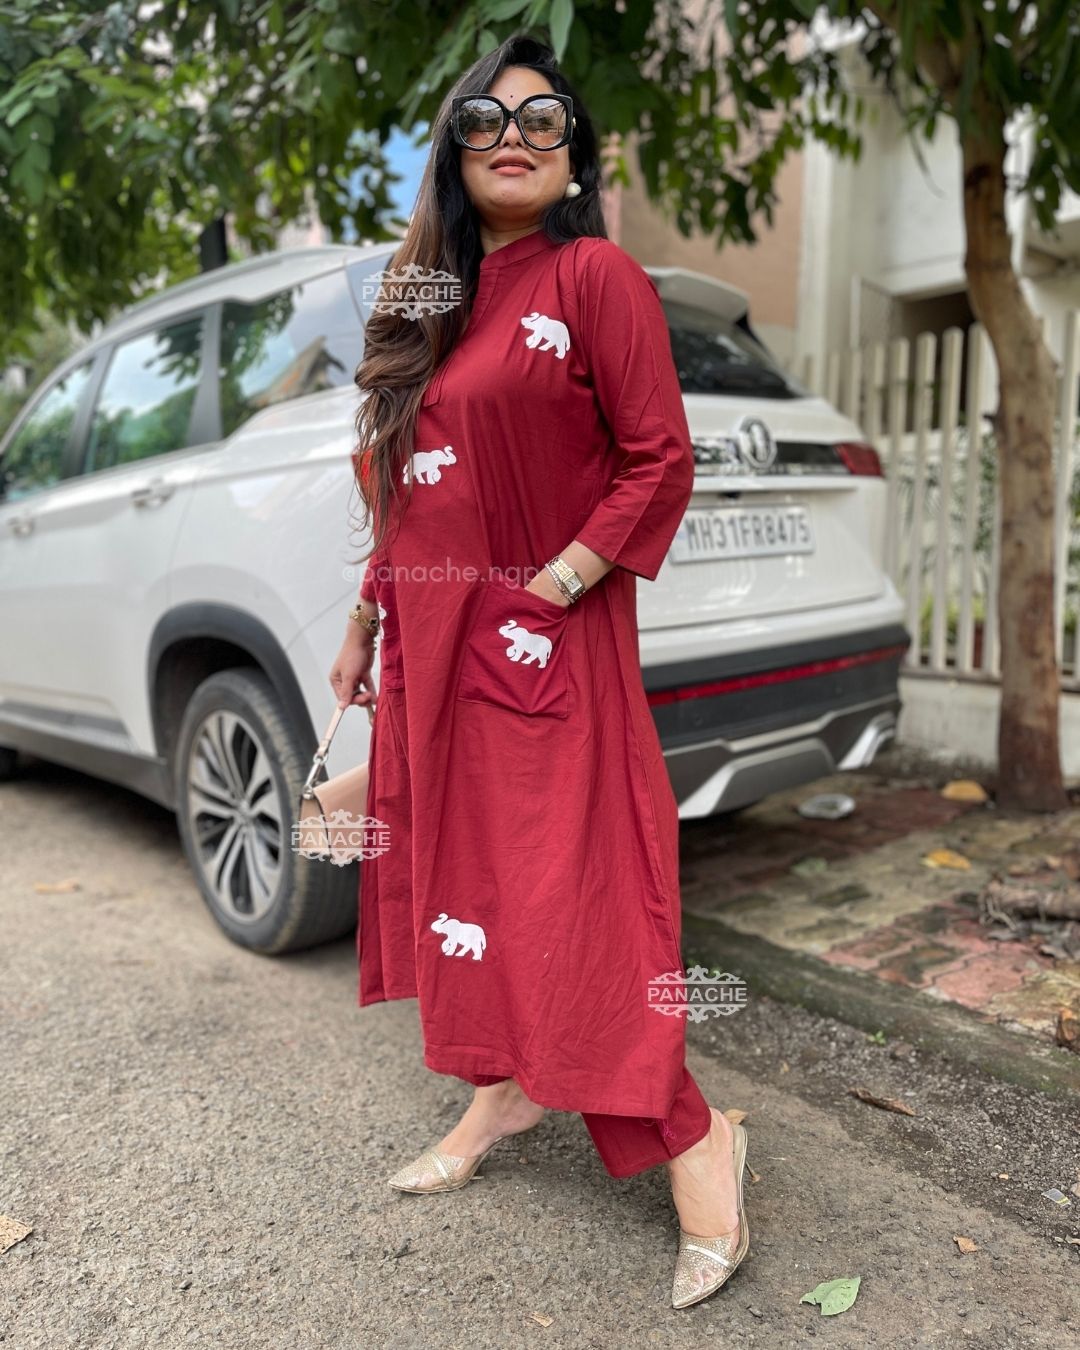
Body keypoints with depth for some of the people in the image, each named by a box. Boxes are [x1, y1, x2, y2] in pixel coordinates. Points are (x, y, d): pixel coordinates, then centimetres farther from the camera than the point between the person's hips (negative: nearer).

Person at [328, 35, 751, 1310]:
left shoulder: (595, 275, -4)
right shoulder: (434, 297, 16)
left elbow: (661, 460, -9)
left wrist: (560, 581, -17)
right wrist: (364, 624, 16)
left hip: (541, 642, -7)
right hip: (430, 633, 8)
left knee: (563, 882, -8)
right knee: (451, 858, 13)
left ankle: (693, 1139, 7)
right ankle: (499, 1086, 31)